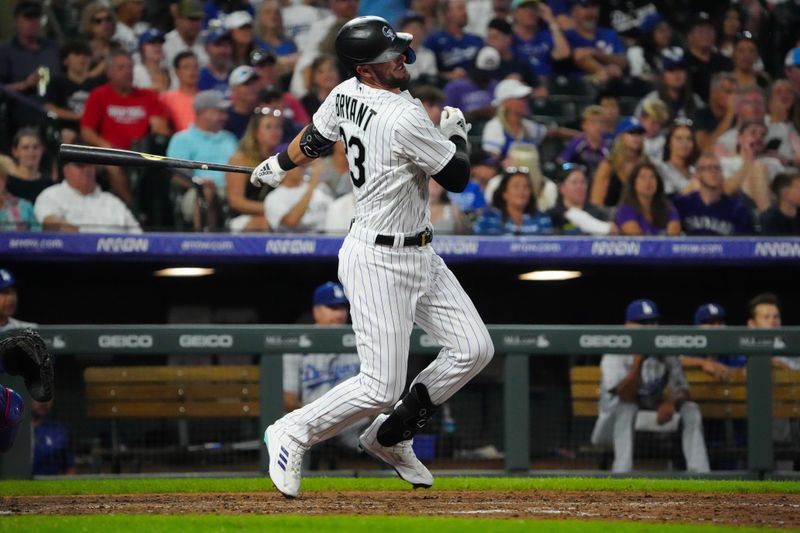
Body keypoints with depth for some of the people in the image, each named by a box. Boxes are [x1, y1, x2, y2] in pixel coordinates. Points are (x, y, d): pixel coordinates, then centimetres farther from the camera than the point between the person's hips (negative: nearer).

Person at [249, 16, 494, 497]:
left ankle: (390, 437, 20)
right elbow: (457, 178, -14)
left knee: (474, 349, 7)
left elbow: (313, 139, 19)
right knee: (382, 387, -7)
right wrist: (456, 133, 5)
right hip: (378, 262, -10)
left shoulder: (346, 95, 1)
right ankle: (292, 434, 12)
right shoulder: (406, 119, -25)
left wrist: (278, 166, 39)